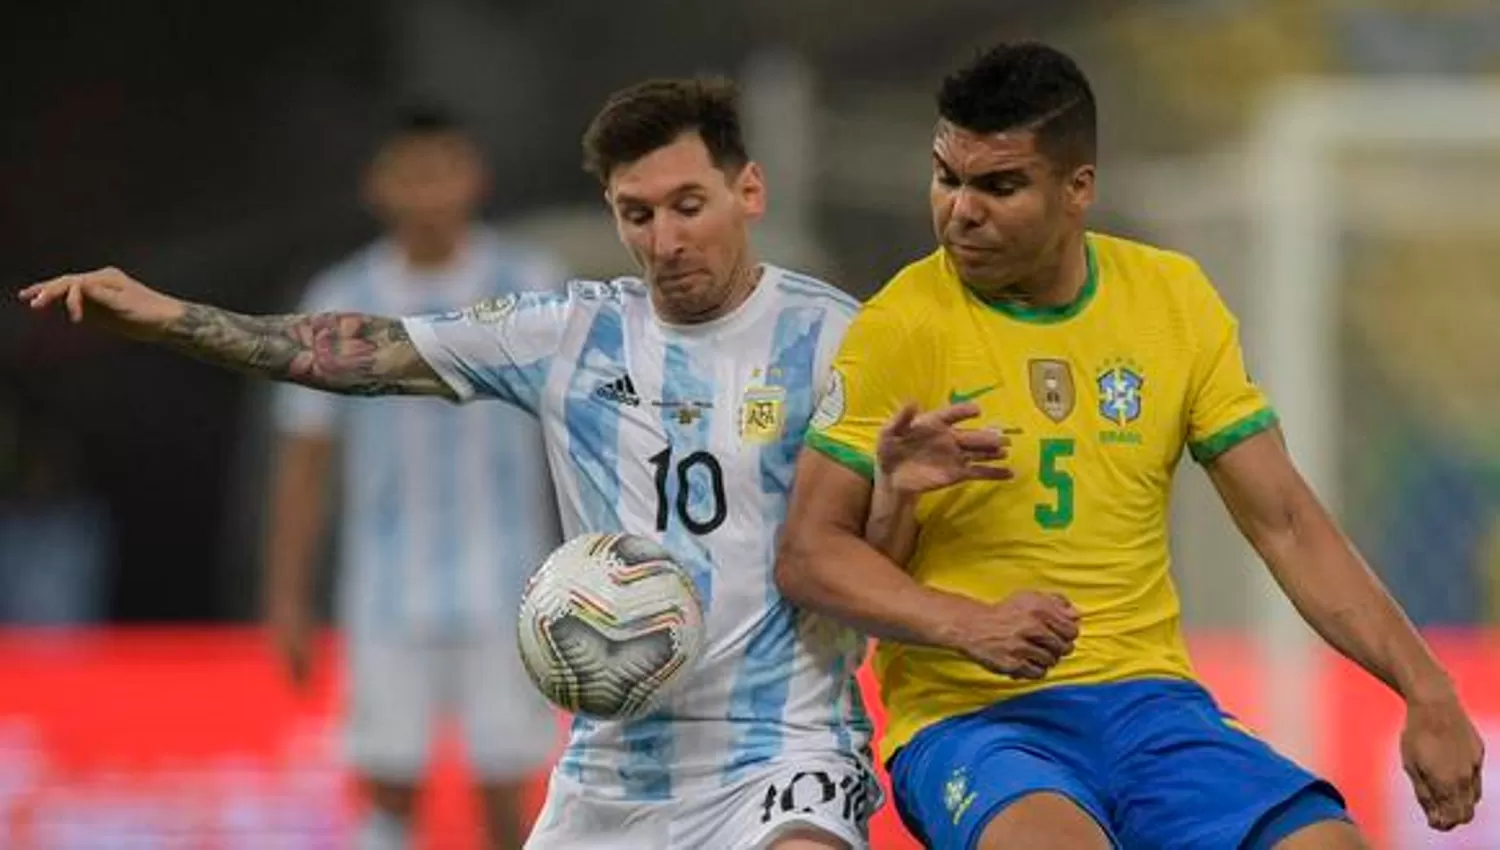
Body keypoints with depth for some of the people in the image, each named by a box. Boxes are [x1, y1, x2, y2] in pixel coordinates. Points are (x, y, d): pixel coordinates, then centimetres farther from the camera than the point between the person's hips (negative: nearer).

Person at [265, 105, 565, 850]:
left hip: (506, 590, -1)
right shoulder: (339, 305, 1)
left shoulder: (533, 287, -1)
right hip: (389, 593, 1)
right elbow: (302, 460, 6)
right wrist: (287, 598, 3)